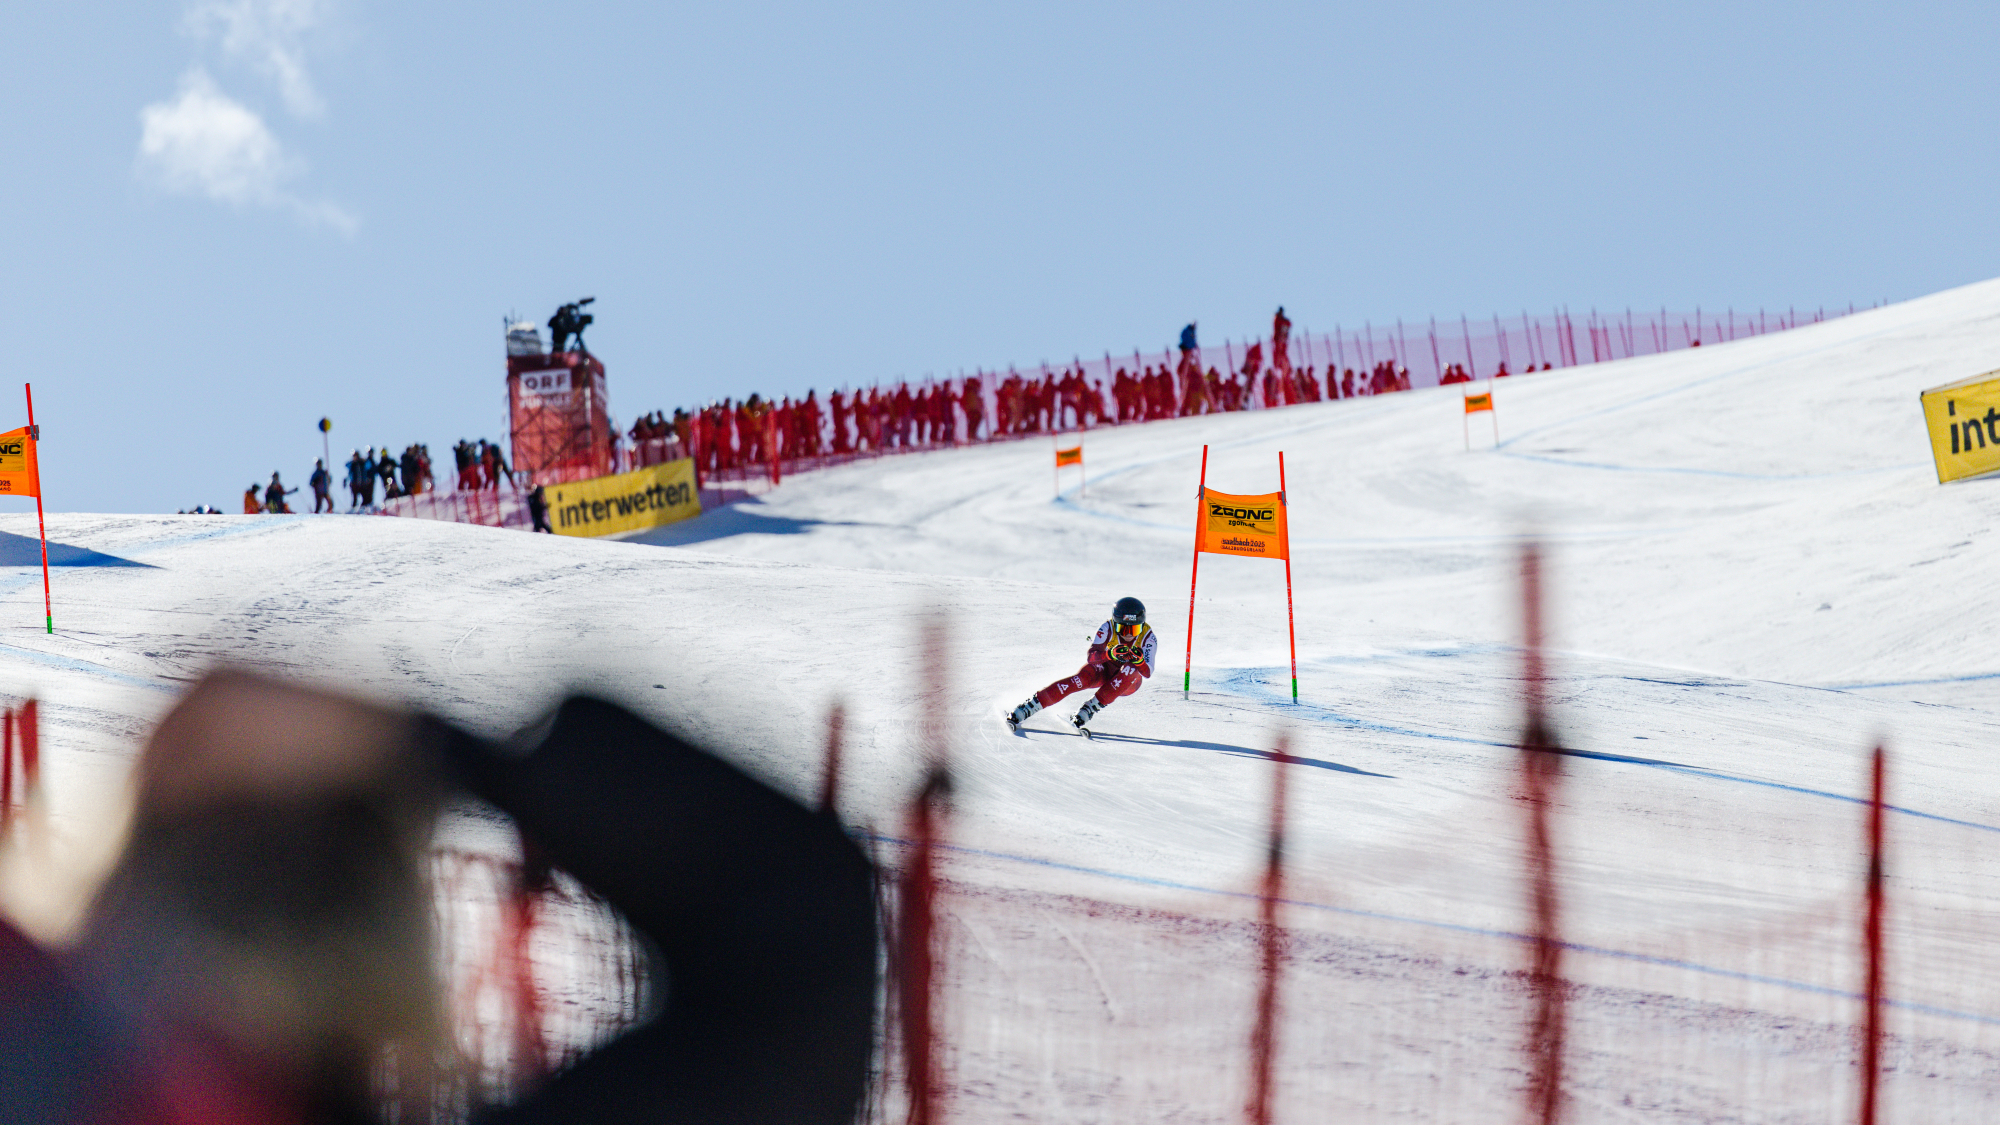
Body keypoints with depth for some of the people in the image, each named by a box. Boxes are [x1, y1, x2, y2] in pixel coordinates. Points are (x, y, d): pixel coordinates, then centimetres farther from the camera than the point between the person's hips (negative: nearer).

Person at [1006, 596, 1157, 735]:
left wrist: (1139, 660, -51)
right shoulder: (1108, 628, -24)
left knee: (1130, 669, -34)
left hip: (1129, 682, 1)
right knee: (1079, 680, -31)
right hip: (1105, 669, -1)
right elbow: (1090, 657, -33)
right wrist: (1110, 654, -53)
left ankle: (1085, 713, -36)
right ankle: (1022, 711, -36)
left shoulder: (1148, 637, -24)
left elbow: (1147, 674, -30)